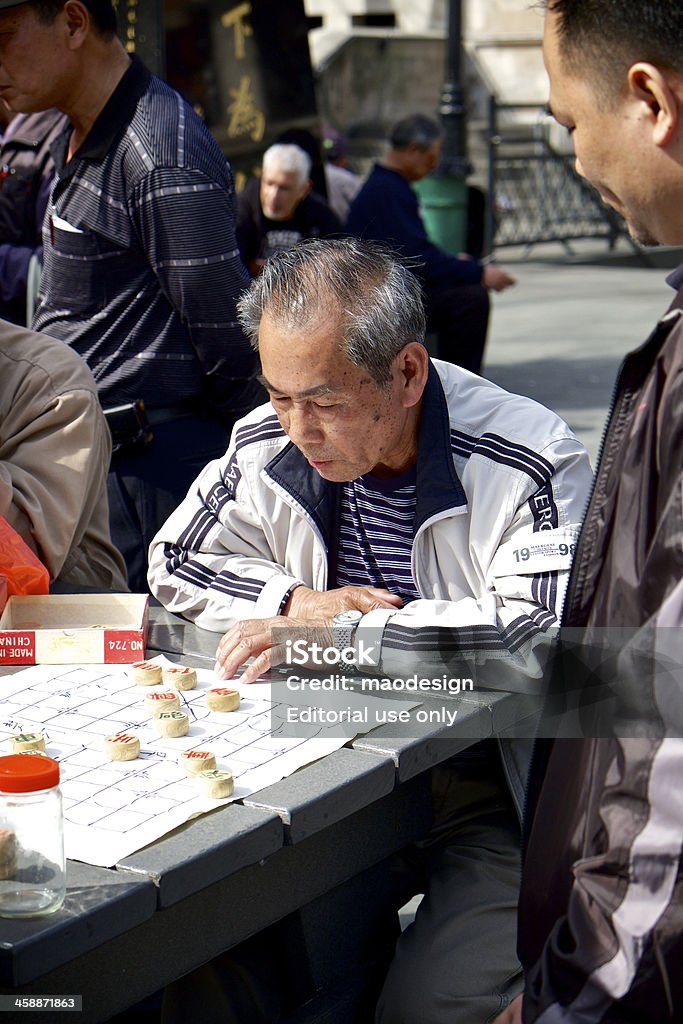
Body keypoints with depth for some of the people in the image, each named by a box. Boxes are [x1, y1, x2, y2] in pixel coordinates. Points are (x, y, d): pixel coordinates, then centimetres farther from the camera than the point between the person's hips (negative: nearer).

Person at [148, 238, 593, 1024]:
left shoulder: (530, 465, -16)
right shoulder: (270, 445, 1)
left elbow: (544, 634, -28)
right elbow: (175, 562, 13)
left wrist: (338, 634, -27)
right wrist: (296, 600, -7)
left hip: (493, 797, -5)